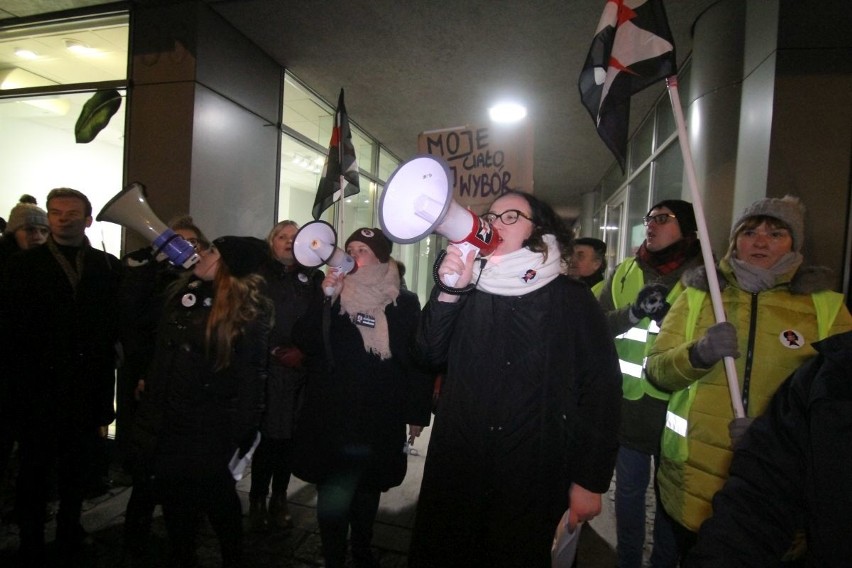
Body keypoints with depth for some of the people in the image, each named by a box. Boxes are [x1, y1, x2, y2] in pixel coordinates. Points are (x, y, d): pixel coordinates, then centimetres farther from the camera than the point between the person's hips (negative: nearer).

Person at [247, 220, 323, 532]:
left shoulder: (312, 277, 12)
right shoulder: (260, 274, 8)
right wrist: (276, 350, -7)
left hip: (301, 368, 2)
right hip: (267, 367, -2)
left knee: (289, 435, 5)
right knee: (268, 434, -2)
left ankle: (279, 499, 20)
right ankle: (258, 500, 15)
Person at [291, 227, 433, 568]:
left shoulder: (405, 303, -2)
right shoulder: (334, 295, 4)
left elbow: (420, 359, -2)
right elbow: (303, 341, -6)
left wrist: (417, 413, -2)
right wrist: (325, 298, -15)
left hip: (380, 419, 0)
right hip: (330, 415, 1)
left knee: (368, 488, 18)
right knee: (332, 493, 7)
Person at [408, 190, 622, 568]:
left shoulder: (571, 299, -3)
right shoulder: (470, 290, 6)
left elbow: (601, 388, -5)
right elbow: (433, 353, -4)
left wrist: (590, 480, -7)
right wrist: (448, 291, -19)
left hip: (532, 479, -3)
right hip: (456, 468, 3)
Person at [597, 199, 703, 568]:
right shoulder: (625, 272, 6)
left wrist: (666, 315, -22)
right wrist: (632, 313, -18)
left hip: (674, 407, -2)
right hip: (627, 403, 3)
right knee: (629, 489, 18)